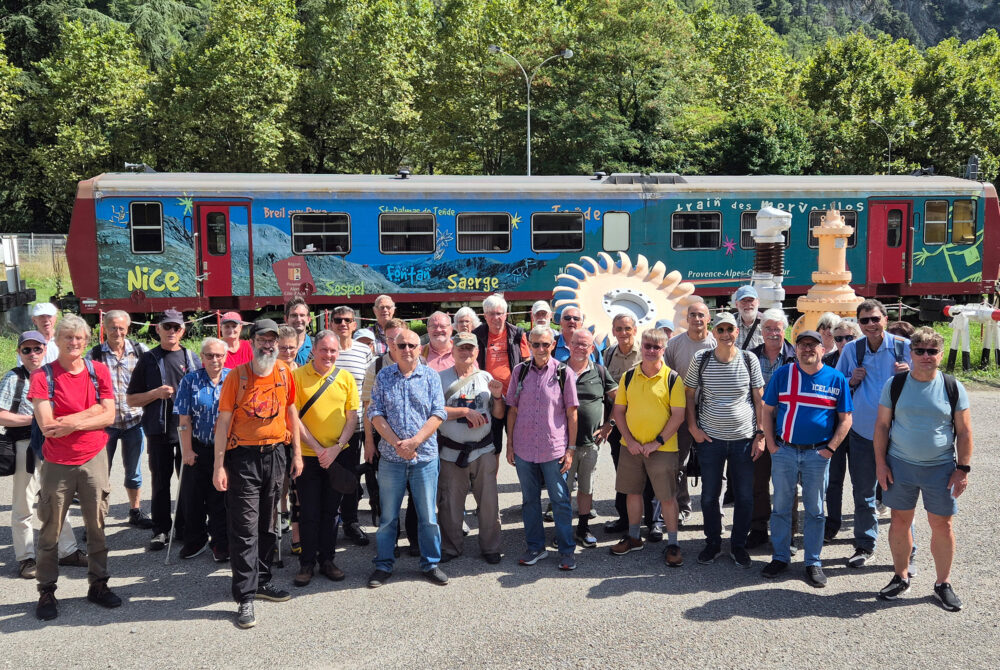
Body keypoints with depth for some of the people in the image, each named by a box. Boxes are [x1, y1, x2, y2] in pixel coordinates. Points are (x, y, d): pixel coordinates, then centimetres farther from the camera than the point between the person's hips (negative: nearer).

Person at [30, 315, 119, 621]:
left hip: (94, 458, 2)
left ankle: (98, 584, 22)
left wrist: (73, 423, -18)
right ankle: (46, 591, 18)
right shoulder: (42, 376, -7)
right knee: (51, 529, 6)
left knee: (97, 525, 10)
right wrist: (90, 412, -16)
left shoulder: (98, 371, 0)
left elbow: (109, 416, -6)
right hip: (57, 463, -2)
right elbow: (47, 426, -16)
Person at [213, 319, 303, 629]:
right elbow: (224, 420, -7)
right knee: (244, 528, -2)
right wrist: (219, 465, -10)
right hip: (244, 456, -4)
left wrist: (297, 453, 8)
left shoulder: (284, 373, 3)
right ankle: (245, 597, 3)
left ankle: (261, 581, 30)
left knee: (268, 524, 15)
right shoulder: (237, 376, -7)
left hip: (275, 454, 4)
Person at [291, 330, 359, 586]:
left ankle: (327, 560, 23)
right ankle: (307, 563, 17)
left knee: (330, 510, 11)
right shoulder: (297, 376, -6)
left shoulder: (346, 378, 3)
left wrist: (337, 447, -9)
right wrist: (318, 449, -11)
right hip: (308, 455, -2)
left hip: (338, 456, 2)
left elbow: (352, 416, 4)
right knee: (309, 512, 4)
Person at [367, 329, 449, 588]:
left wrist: (414, 441, -15)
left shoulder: (431, 377, 3)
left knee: (428, 516, 7)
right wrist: (396, 443, -13)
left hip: (425, 457, 0)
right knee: (388, 516, 8)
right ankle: (383, 566, 21)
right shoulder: (383, 377, 4)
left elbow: (438, 414, -4)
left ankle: (430, 563, 22)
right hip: (390, 457, 0)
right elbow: (376, 414, -1)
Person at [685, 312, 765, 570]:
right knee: (709, 494, 9)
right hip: (710, 438, 0)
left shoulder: (749, 360, -3)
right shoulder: (701, 359, -3)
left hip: (744, 438, 0)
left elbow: (759, 400, 2)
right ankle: (712, 543, 26)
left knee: (744, 496, 7)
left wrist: (761, 434, -2)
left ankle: (738, 545, 24)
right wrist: (693, 428, -2)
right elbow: (689, 394, 6)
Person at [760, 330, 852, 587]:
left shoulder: (836, 379, 0)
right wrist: (771, 445, -2)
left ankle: (813, 562, 19)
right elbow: (768, 411, 5)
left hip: (818, 453, -1)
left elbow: (845, 419, 3)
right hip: (783, 451, 1)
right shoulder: (782, 374, 2)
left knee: (815, 510, 8)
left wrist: (830, 449, -5)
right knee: (781, 506, 8)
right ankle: (780, 557, 20)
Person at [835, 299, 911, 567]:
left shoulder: (903, 347, -3)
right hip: (862, 431, 2)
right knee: (863, 492, 10)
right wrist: (851, 381, -8)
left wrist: (909, 374, -17)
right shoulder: (851, 349, 3)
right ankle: (865, 545, 25)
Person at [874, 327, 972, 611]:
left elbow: (964, 432, 2)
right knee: (900, 521, 8)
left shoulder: (953, 388, -2)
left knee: (942, 525, 4)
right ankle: (901, 577, 24)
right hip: (900, 465, 1)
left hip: (941, 467, -1)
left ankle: (943, 583, 20)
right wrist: (880, 462, -2)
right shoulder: (895, 384, -1)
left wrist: (963, 469, -3)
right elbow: (882, 425, 3)